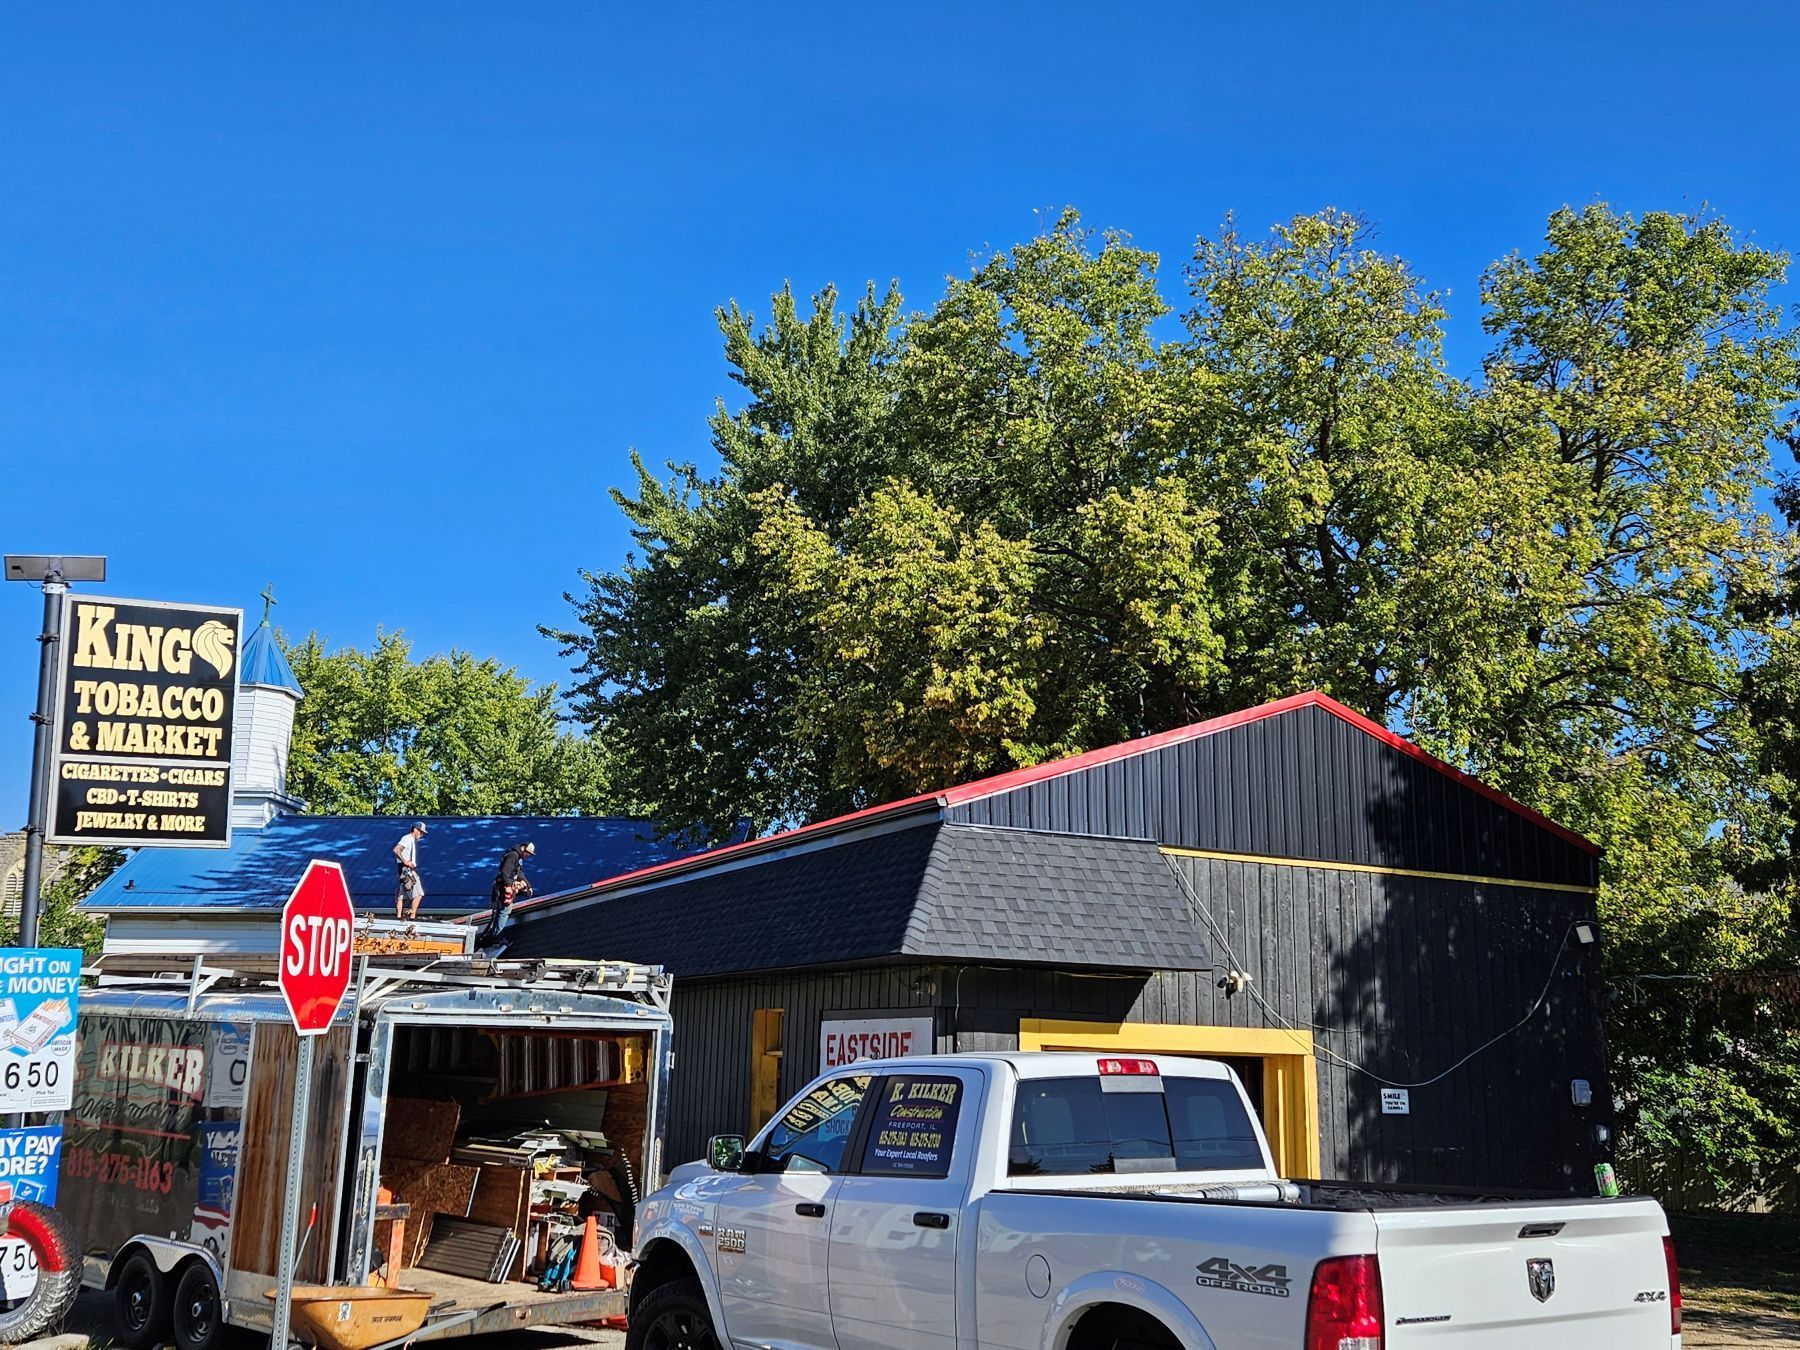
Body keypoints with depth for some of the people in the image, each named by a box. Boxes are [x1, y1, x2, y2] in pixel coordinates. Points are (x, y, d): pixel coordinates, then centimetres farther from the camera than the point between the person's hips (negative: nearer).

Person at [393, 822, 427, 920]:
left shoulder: (413, 841, 20)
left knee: (401, 895, 7)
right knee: (418, 894, -12)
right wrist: (405, 861, -24)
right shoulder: (407, 839, -9)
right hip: (407, 870, -10)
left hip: (410, 870, 10)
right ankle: (412, 916, -13)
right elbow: (396, 850, -22)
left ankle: (398, 916, 7)